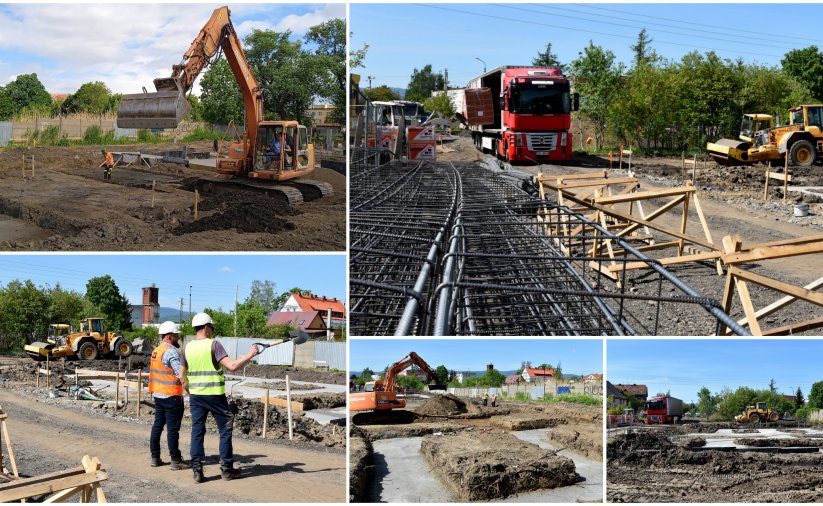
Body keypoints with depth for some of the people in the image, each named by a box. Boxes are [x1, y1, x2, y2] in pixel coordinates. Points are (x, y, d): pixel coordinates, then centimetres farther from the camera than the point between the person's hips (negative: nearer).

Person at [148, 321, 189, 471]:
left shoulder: (156, 351, 13)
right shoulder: (171, 352, -16)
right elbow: (181, 373, -23)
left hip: (158, 394, 9)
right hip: (171, 396, -9)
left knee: (157, 426, 13)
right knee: (173, 429, -4)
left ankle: (155, 458, 18)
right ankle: (176, 461, 0)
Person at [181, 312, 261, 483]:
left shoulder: (188, 347, 6)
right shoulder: (214, 344, -10)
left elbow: (183, 376, 9)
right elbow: (232, 366, -19)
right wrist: (250, 354, -10)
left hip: (195, 395, 5)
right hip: (215, 395, -5)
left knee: (197, 431, 7)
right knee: (225, 430, 8)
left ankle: (197, 471, 4)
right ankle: (227, 469, 11)